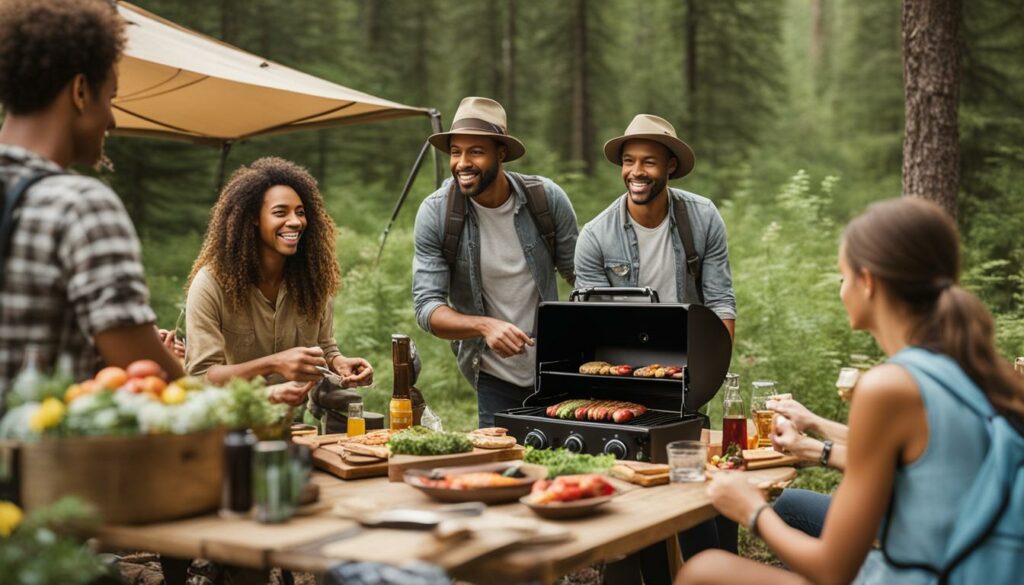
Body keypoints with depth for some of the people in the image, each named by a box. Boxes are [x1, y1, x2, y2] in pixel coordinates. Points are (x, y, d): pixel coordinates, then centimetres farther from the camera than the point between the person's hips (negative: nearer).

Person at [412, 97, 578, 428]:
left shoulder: (547, 199, -11)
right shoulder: (435, 213, -13)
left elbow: (585, 280, -1)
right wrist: (484, 325, -32)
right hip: (494, 378, -1)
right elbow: (427, 308, -15)